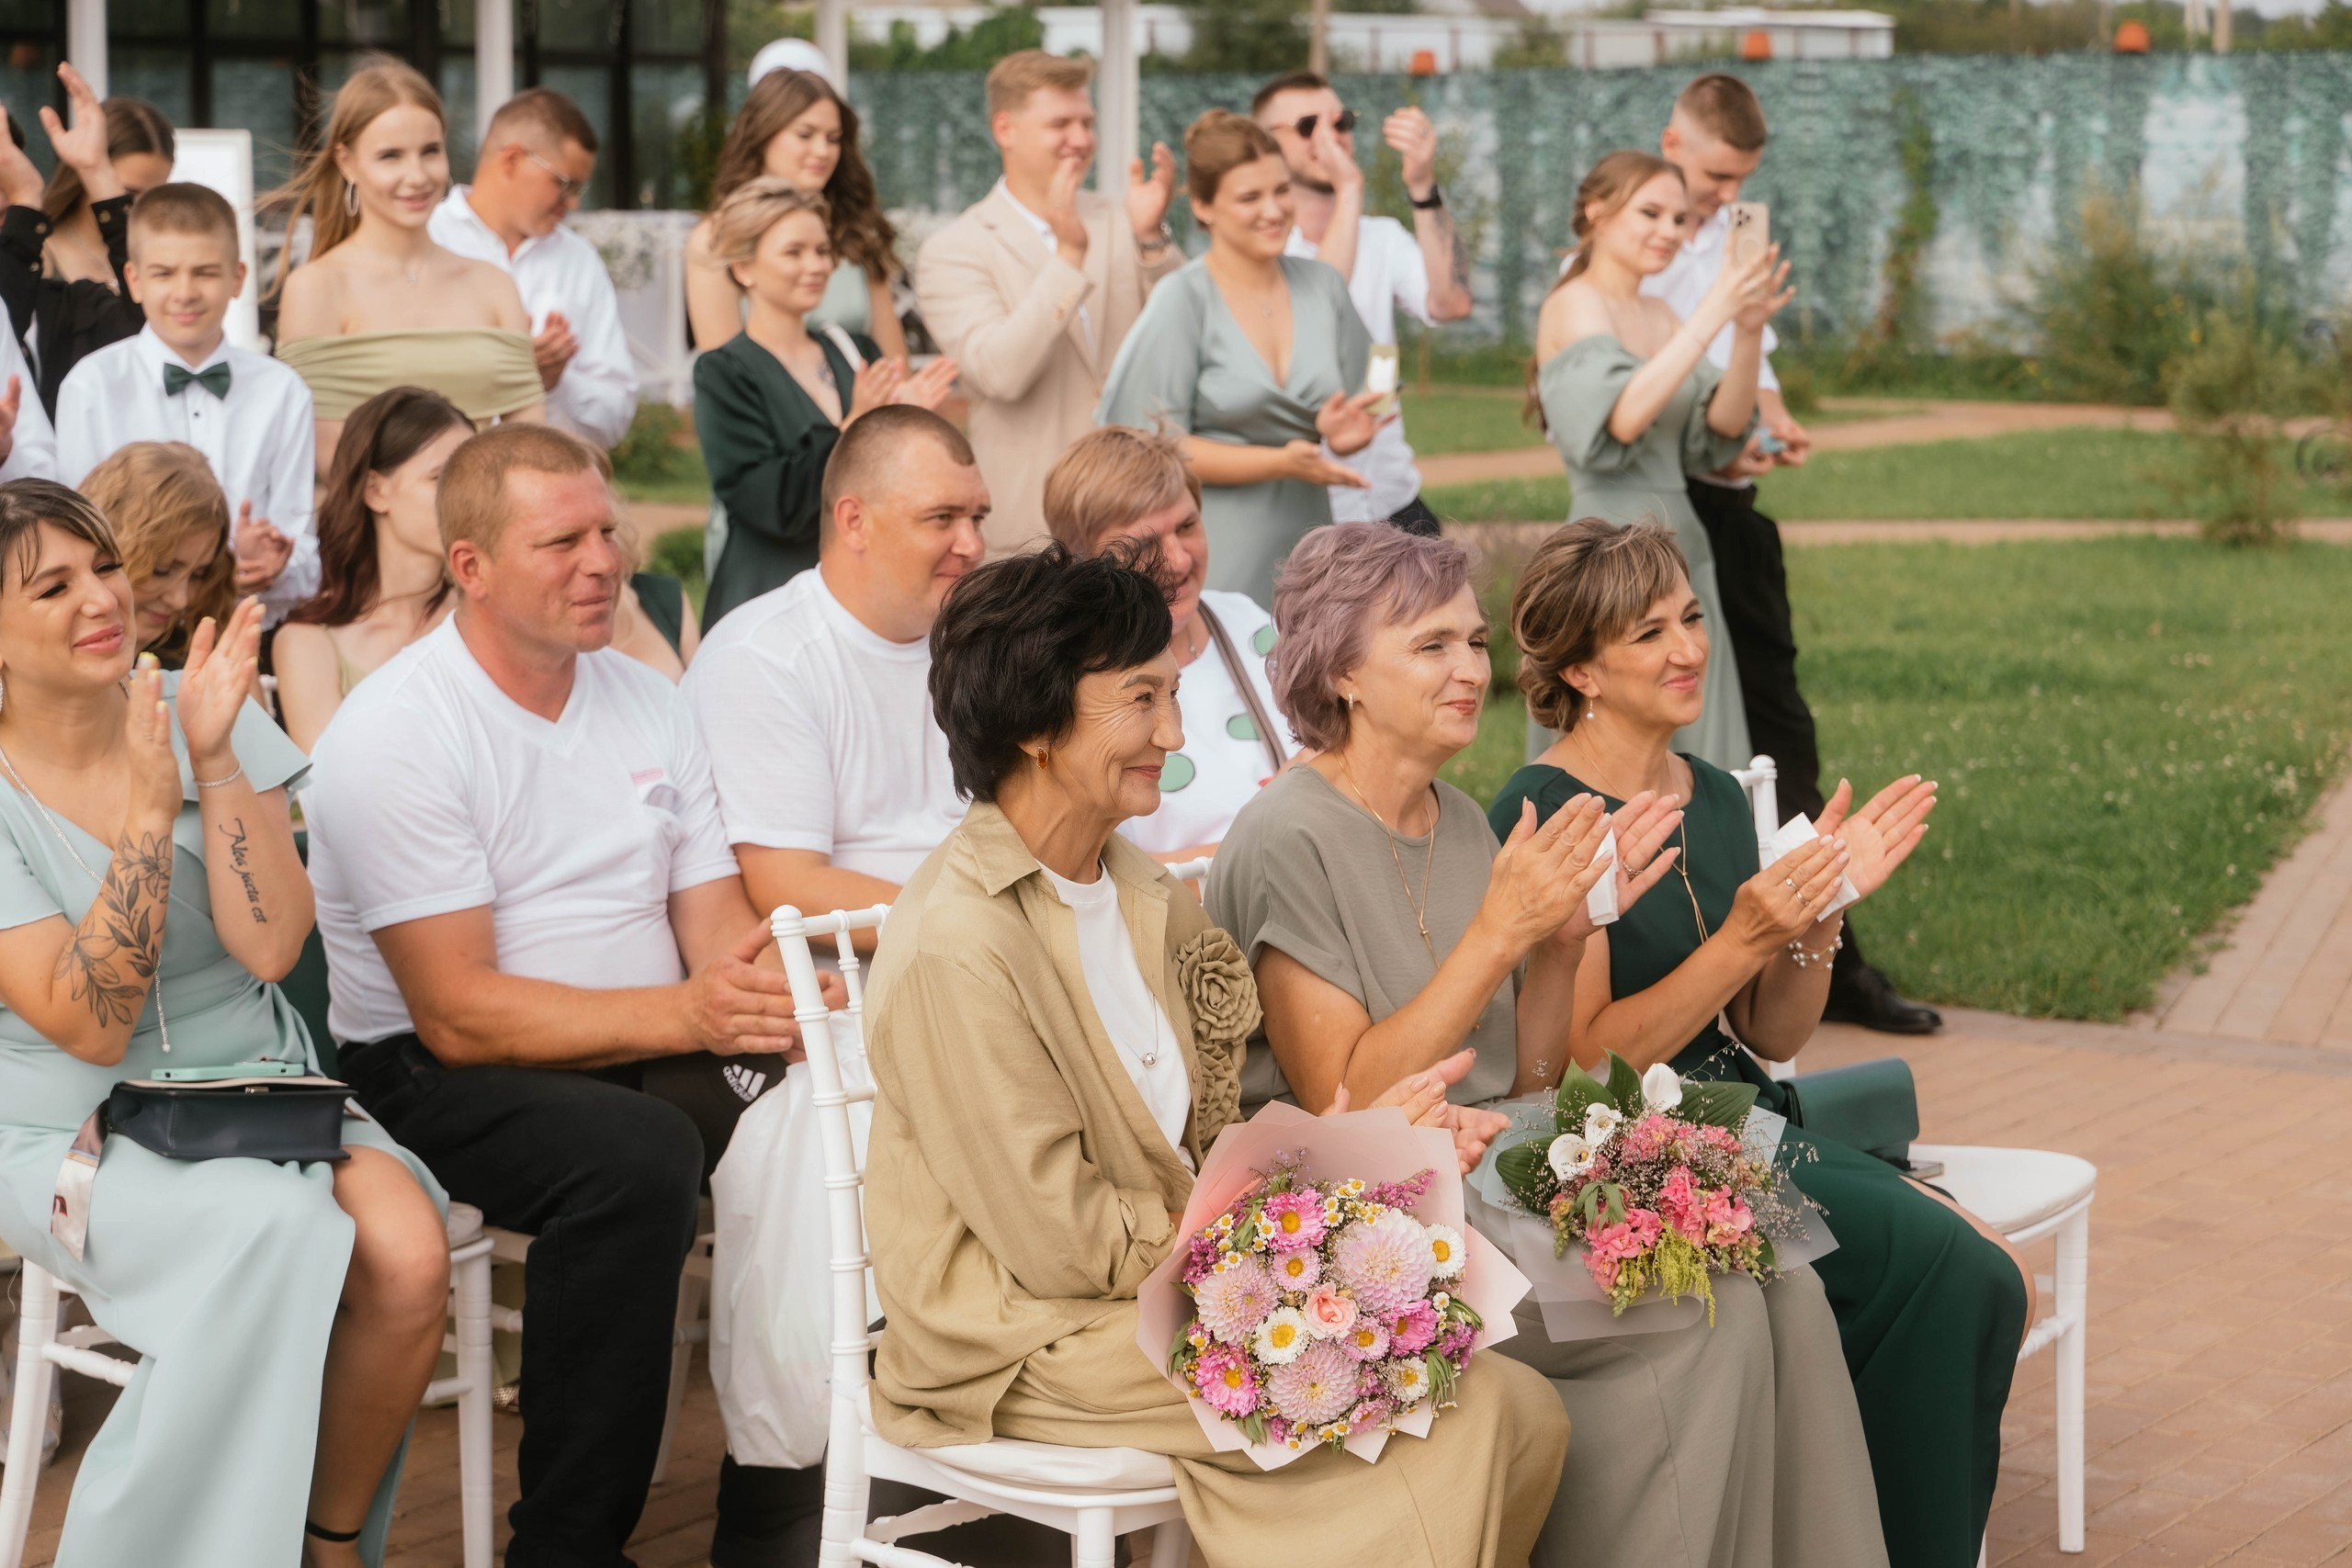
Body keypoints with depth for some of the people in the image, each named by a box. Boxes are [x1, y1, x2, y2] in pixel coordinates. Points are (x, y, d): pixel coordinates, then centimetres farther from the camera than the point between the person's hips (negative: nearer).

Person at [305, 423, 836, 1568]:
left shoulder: (649, 702, 10)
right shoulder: (394, 733, -11)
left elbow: (719, 926, 7)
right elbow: (460, 1015, -17)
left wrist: (768, 988, -18)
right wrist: (681, 1014, -27)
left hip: (653, 1049, 6)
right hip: (439, 1079, -6)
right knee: (633, 1154, -36)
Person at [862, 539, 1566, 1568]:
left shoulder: (1140, 893, 10)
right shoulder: (958, 943, -19)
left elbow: (1202, 1144, 11)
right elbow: (1065, 1244, -17)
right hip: (1031, 1343, -8)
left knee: (1523, 1413, -10)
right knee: (1470, 1412, -18)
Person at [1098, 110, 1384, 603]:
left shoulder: (1322, 286, 8)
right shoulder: (1182, 301, -7)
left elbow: (1352, 404, 18)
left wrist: (1338, 432, -6)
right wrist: (1280, 463, -17)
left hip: (1305, 541, 4)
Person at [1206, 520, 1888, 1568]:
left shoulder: (1462, 823, 12)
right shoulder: (1288, 842, -11)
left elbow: (1525, 1086, 12)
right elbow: (1344, 1107, -17)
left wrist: (1565, 940, -5)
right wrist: (1496, 934, -18)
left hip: (1500, 1186, 7)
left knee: (1782, 1290, -14)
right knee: (1701, 1316, -21)